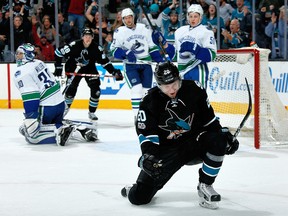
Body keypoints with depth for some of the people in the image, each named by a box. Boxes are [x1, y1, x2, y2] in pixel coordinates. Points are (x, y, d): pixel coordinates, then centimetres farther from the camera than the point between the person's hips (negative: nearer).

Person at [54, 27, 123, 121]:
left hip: (89, 68, 2)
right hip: (73, 69, -2)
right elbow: (58, 52, -17)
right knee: (71, 89, -11)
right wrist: (58, 67, -16)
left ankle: (92, 112, 6)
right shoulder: (74, 45, -25)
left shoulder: (97, 48, -17)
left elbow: (105, 61, -10)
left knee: (96, 90, -10)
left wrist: (114, 72, -20)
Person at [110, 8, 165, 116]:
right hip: (131, 65, -3)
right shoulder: (119, 32, -2)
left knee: (146, 90, 3)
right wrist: (126, 53, -21)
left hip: (146, 64, 3)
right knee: (137, 89, -18)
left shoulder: (144, 28, 4)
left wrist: (160, 61, 3)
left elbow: (152, 46, 11)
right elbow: (114, 50, -4)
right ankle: (137, 115, -13)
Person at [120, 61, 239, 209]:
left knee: (218, 141, -32)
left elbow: (208, 117, 3)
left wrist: (224, 134, -5)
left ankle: (205, 186, -11)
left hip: (194, 141, 2)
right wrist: (148, 155, -27)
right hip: (166, 150, -1)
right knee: (138, 197, -12)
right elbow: (146, 132, -13)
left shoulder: (193, 89, -9)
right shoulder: (150, 101, -12)